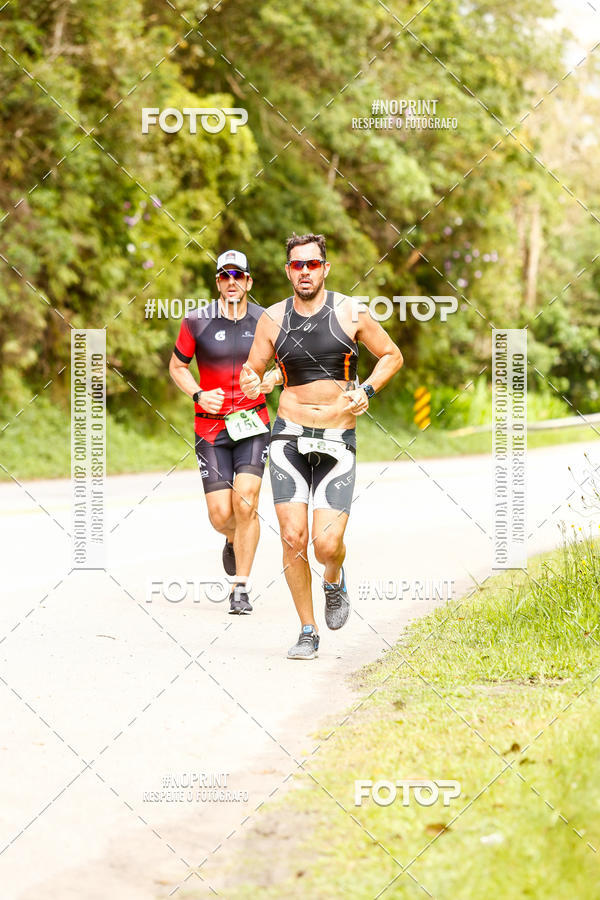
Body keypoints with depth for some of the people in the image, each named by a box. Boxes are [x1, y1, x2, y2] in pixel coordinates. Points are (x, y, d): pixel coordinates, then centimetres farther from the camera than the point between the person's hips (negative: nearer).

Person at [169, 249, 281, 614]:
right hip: (211, 428, 0)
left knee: (245, 502, -17)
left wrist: (274, 377, -7)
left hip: (252, 423, 0)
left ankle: (241, 588, -7)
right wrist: (199, 395, -8)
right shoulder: (197, 322, -3)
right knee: (221, 515, -5)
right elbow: (177, 366, 9)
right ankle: (235, 540, 35)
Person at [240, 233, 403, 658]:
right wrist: (251, 384, -12)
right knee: (293, 538, -6)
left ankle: (335, 581, 26)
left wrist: (367, 391, -7)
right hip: (289, 436, 2)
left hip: (337, 442, -1)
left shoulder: (351, 313, -2)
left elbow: (392, 356, 9)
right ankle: (308, 632, 10)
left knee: (327, 544, -11)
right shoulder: (273, 319, 3)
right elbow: (252, 370, 12)